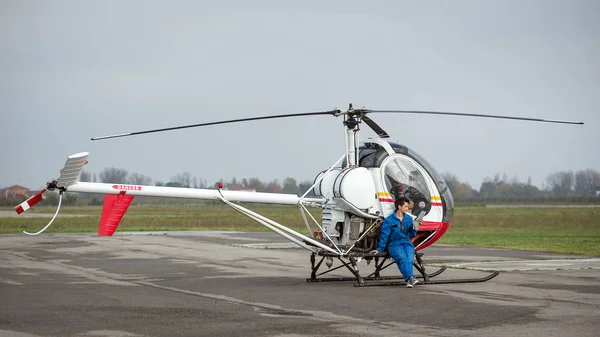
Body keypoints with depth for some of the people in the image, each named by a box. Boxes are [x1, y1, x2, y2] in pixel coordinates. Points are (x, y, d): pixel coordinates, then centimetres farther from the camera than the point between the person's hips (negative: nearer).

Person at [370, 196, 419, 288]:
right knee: (402, 258, -35)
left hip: (407, 243, 3)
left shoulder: (409, 219, 17)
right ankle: (410, 277, -53)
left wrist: (415, 227, 2)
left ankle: (408, 280, -45)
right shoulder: (389, 220, 5)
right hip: (394, 244, -3)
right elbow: (384, 235, 2)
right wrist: (379, 249, -6)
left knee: (410, 259, -30)